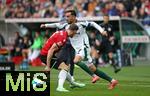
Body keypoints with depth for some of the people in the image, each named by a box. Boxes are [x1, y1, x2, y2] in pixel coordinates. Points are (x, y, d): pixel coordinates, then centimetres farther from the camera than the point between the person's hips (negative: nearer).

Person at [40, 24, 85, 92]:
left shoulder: (62, 33, 7)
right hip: (46, 55, -10)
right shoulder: (63, 37, -23)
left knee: (64, 67, 24)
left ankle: (72, 83, 43)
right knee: (64, 67, -17)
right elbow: (51, 51, -27)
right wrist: (48, 66, -26)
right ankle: (60, 87, -27)